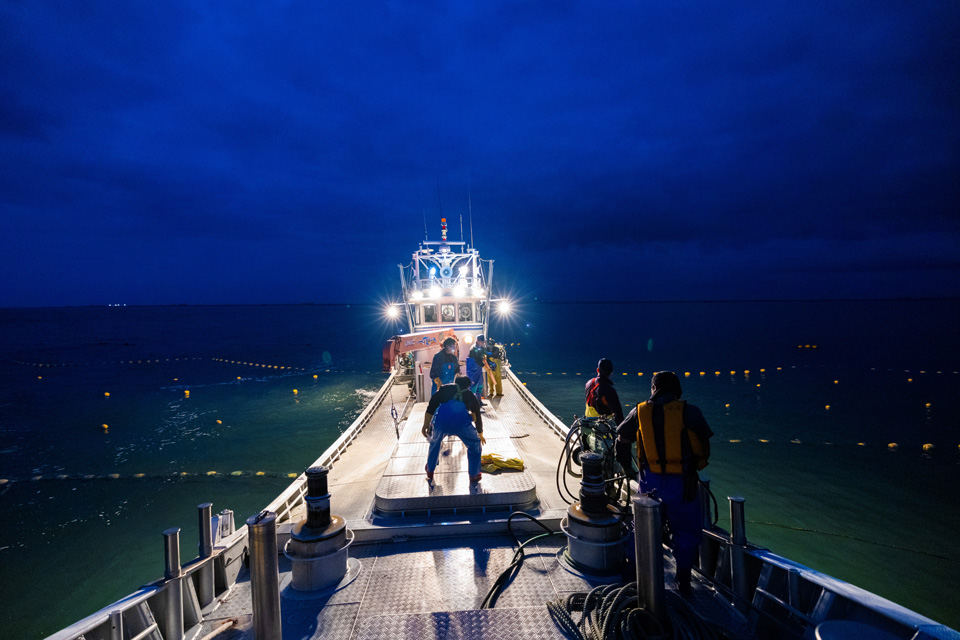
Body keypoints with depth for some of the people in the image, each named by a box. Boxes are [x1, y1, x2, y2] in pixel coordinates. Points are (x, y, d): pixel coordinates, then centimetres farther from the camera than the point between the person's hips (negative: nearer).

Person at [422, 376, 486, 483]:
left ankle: (430, 472, 43)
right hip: (462, 423, -1)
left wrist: (426, 425, 14)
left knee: (434, 443, 32)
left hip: (440, 421, 1)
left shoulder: (445, 388, 27)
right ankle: (474, 475, 30)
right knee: (474, 445, 26)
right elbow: (478, 417, 39)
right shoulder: (471, 395, 29)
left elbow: (431, 407, 14)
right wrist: (481, 435, 54)